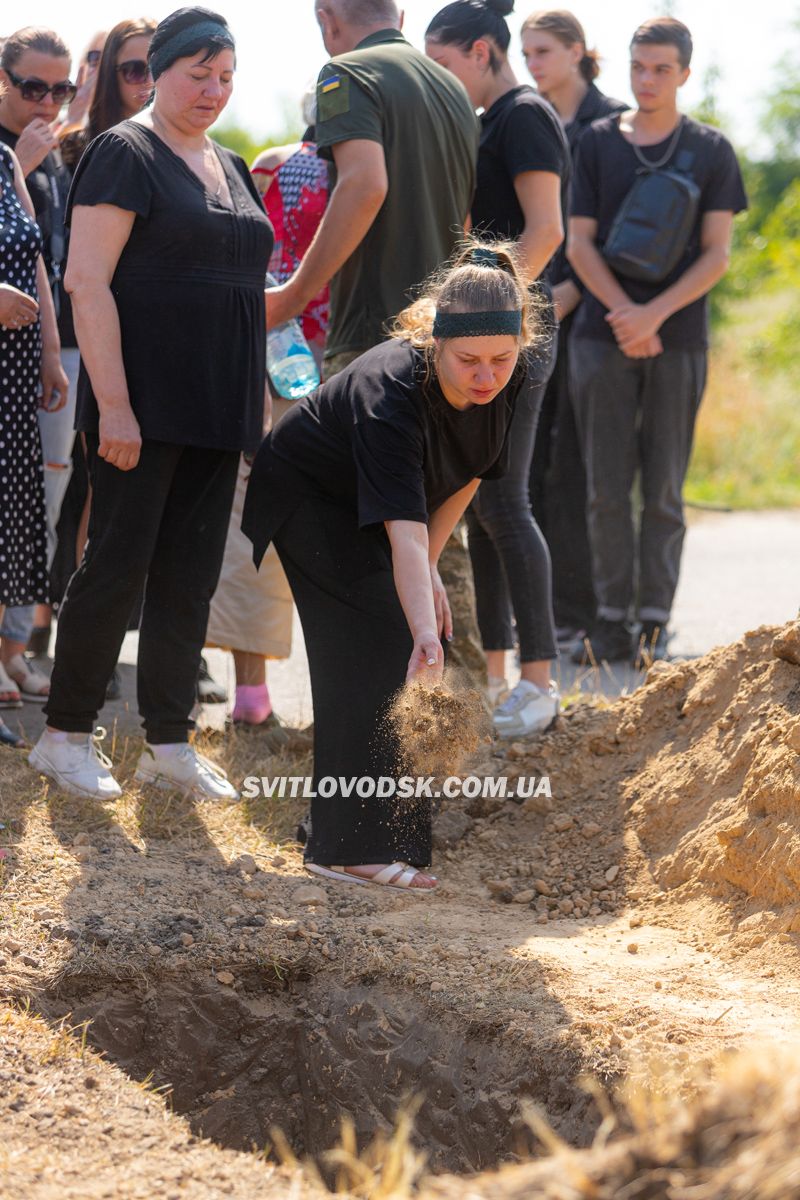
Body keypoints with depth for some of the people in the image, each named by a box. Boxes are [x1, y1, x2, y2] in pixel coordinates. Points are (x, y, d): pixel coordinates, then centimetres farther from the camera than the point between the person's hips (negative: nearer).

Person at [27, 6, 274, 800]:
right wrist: (113, 403, -20)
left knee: (190, 577, 7)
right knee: (118, 564, -3)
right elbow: (87, 281, -14)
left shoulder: (229, 168, 17)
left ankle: (169, 743, 12)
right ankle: (65, 735, 8)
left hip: (217, 411, 7)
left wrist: (260, 397, 16)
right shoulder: (125, 155, -7)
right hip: (143, 407, -7)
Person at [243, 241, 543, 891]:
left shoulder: (508, 382, -21)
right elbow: (403, 530, -50)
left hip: (374, 504, 7)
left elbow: (467, 475, -2)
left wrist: (428, 566, -9)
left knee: (405, 658, 5)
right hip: (310, 497, -7)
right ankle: (358, 847, -19)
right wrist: (424, 633, -60)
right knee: (377, 650, -19)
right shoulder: (391, 390, -41)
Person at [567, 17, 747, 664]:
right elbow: (579, 243, 5)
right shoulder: (599, 142, 8)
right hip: (603, 336, 1)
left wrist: (655, 313, -13)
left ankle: (655, 622, 6)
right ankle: (611, 618, 6)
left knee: (664, 491, 1)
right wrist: (624, 313, -9)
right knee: (607, 489, 0)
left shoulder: (710, 150, 5)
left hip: (678, 340, -1)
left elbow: (716, 254, 0)